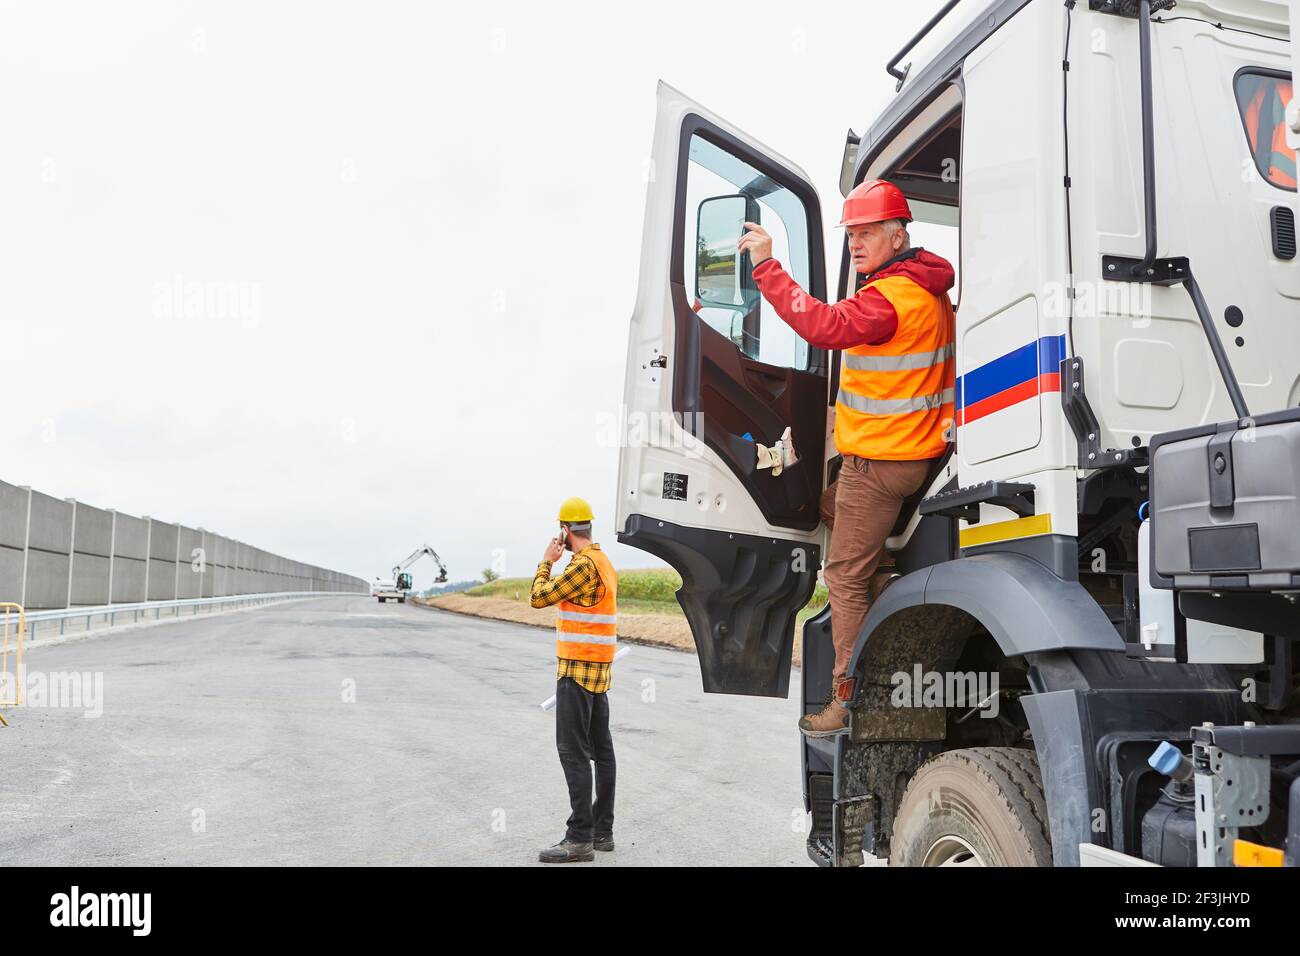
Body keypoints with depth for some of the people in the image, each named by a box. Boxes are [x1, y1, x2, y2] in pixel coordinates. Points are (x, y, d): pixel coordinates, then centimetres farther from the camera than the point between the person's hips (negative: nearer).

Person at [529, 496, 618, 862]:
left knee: (573, 750, -9)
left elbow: (540, 597, -16)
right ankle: (602, 830, 17)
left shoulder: (584, 564, -17)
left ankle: (580, 838, -10)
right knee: (601, 748, 11)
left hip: (578, 668, -10)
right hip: (599, 668, 10)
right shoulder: (604, 561, 14)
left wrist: (546, 561, -2)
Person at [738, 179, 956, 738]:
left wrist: (766, 266, -33)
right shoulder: (929, 289, 12)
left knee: (846, 575, -4)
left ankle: (848, 700, 2)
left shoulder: (891, 297, -22)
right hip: (919, 449, 10)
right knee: (830, 506, 31)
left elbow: (825, 326, -37)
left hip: (880, 459, -10)